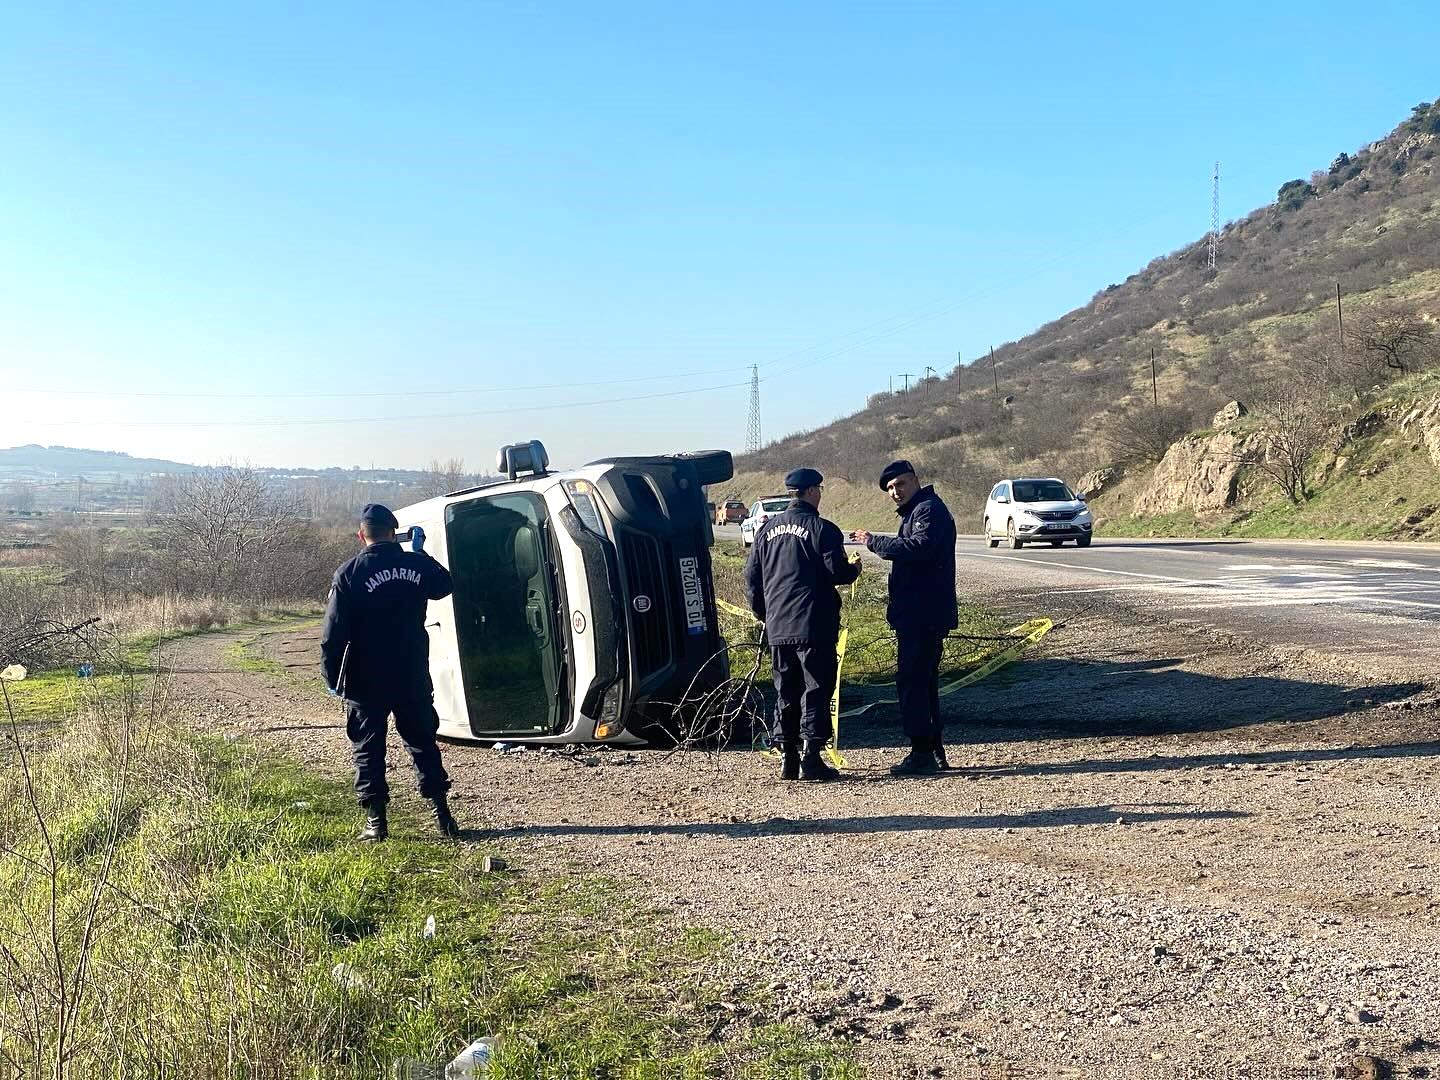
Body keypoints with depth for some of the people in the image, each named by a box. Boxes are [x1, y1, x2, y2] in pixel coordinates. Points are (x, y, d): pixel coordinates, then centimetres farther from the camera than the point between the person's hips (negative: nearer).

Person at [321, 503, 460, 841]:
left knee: (368, 750, 8)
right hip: (413, 678, 3)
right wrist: (419, 551, 29)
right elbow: (444, 585, 22)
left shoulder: (349, 574, -10)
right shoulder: (417, 564, -1)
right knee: (422, 743, 14)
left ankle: (376, 821, 9)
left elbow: (334, 633, -10)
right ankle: (442, 814, 13)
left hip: (365, 683, -3)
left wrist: (332, 677, -1)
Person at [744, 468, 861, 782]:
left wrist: (763, 613, 24)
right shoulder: (821, 528, -8)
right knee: (816, 691, 0)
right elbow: (837, 572, -12)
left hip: (778, 629, 6)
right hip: (814, 626, -5)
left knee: (786, 693, 12)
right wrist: (854, 569, 10)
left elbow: (752, 576, 12)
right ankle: (810, 757, -3)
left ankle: (788, 759, 15)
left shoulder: (767, 529, 10)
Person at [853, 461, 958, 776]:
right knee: (923, 681, 15)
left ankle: (922, 753, -7)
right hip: (919, 615, 11)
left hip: (924, 615, -11)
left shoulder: (929, 509, -11)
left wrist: (873, 541, -20)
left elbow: (917, 548, -27)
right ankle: (934, 751, 21)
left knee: (912, 680, -10)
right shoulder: (915, 511, 23)